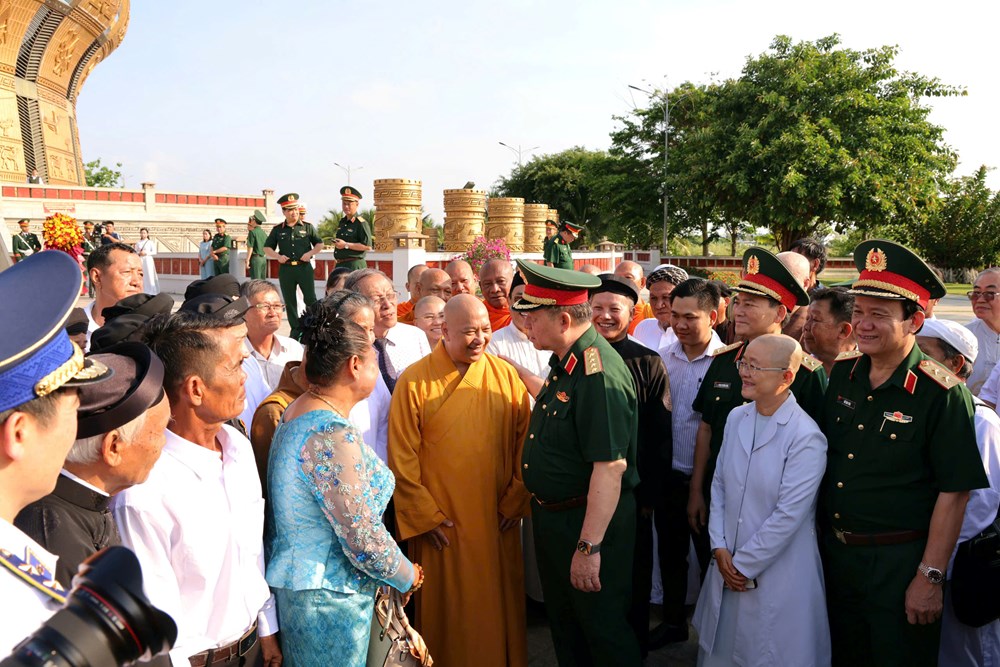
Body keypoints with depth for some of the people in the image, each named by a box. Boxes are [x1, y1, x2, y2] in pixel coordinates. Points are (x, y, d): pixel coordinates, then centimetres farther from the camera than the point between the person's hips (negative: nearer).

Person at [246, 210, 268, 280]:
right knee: (262, 281, 10)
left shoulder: (252, 232, -8)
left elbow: (250, 247, -12)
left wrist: (247, 260, -9)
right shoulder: (263, 232, 11)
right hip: (264, 258, 7)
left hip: (255, 258, -7)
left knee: (255, 281, -6)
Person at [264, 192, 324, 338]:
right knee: (290, 301, 6)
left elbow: (319, 244, 10)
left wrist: (310, 253, -8)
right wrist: (277, 256, -5)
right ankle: (295, 330, 15)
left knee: (310, 299, -4)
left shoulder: (307, 227, 6)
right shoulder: (277, 230, 9)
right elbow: (267, 248, 14)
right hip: (285, 269, 2)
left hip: (304, 267, -2)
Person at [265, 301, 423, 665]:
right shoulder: (333, 437, -28)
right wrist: (409, 577, -8)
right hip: (328, 598, -9)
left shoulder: (295, 412, 1)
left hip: (292, 578, 9)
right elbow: (364, 541, -25)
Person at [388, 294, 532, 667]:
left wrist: (515, 501, 0)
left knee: (499, 604, 17)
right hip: (440, 524, -2)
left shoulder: (505, 376, -2)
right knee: (446, 608, 13)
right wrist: (425, 516, -7)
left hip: (497, 520, 3)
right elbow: (402, 459, -8)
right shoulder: (415, 381, -10)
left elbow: (524, 440, 2)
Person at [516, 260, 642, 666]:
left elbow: (610, 467, -31)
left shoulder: (599, 375, -29)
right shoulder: (564, 363, 2)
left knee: (604, 631, 12)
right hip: (552, 515, 10)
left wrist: (589, 547, -28)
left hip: (588, 521, -9)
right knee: (563, 622, 26)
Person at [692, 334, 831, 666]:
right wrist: (719, 548, -2)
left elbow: (788, 515, -19)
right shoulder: (736, 418, 1)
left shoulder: (806, 437, -18)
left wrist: (744, 565, -12)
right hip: (727, 564, 6)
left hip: (778, 571, -5)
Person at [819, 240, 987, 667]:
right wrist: (821, 534, 9)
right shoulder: (843, 374, -1)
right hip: (835, 552, 6)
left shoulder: (941, 394, -17)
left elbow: (954, 492, -16)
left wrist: (930, 578, -15)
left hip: (900, 562, -5)